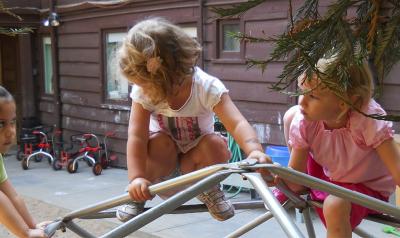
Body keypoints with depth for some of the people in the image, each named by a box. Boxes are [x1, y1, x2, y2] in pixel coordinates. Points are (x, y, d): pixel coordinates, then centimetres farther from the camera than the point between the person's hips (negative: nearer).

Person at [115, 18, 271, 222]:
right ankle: (137, 195, -7)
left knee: (216, 145, -32)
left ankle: (207, 188, 0)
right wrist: (136, 178, -42)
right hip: (163, 159, 1)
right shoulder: (143, 91, -24)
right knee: (158, 143, -34)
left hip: (194, 158, 0)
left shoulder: (207, 87, -29)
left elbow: (237, 123, -40)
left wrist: (254, 150, -60)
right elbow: (137, 136, -30)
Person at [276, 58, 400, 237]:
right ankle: (305, 189, 14)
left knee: (335, 205, -38)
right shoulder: (303, 122, -23)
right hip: (327, 175, 5)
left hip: (367, 187, -4)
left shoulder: (369, 121, -34)